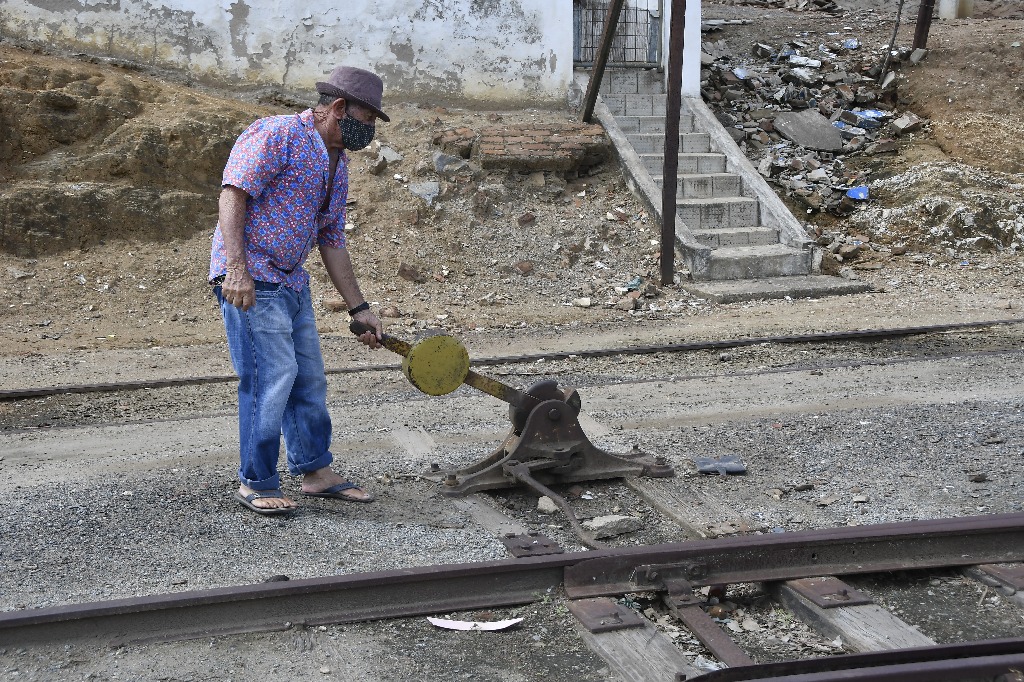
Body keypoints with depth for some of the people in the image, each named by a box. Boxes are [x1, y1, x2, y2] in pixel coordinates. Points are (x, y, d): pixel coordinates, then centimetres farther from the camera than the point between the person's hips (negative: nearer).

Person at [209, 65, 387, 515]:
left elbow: (332, 241, 19)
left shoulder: (337, 166, 16)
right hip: (250, 280, -9)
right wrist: (237, 268, -29)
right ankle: (256, 483, 3)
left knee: (309, 378, 13)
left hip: (292, 281, 9)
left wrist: (359, 308, 17)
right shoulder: (278, 135, -12)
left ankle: (316, 471, 26)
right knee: (272, 377, -10)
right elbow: (232, 194, -20)